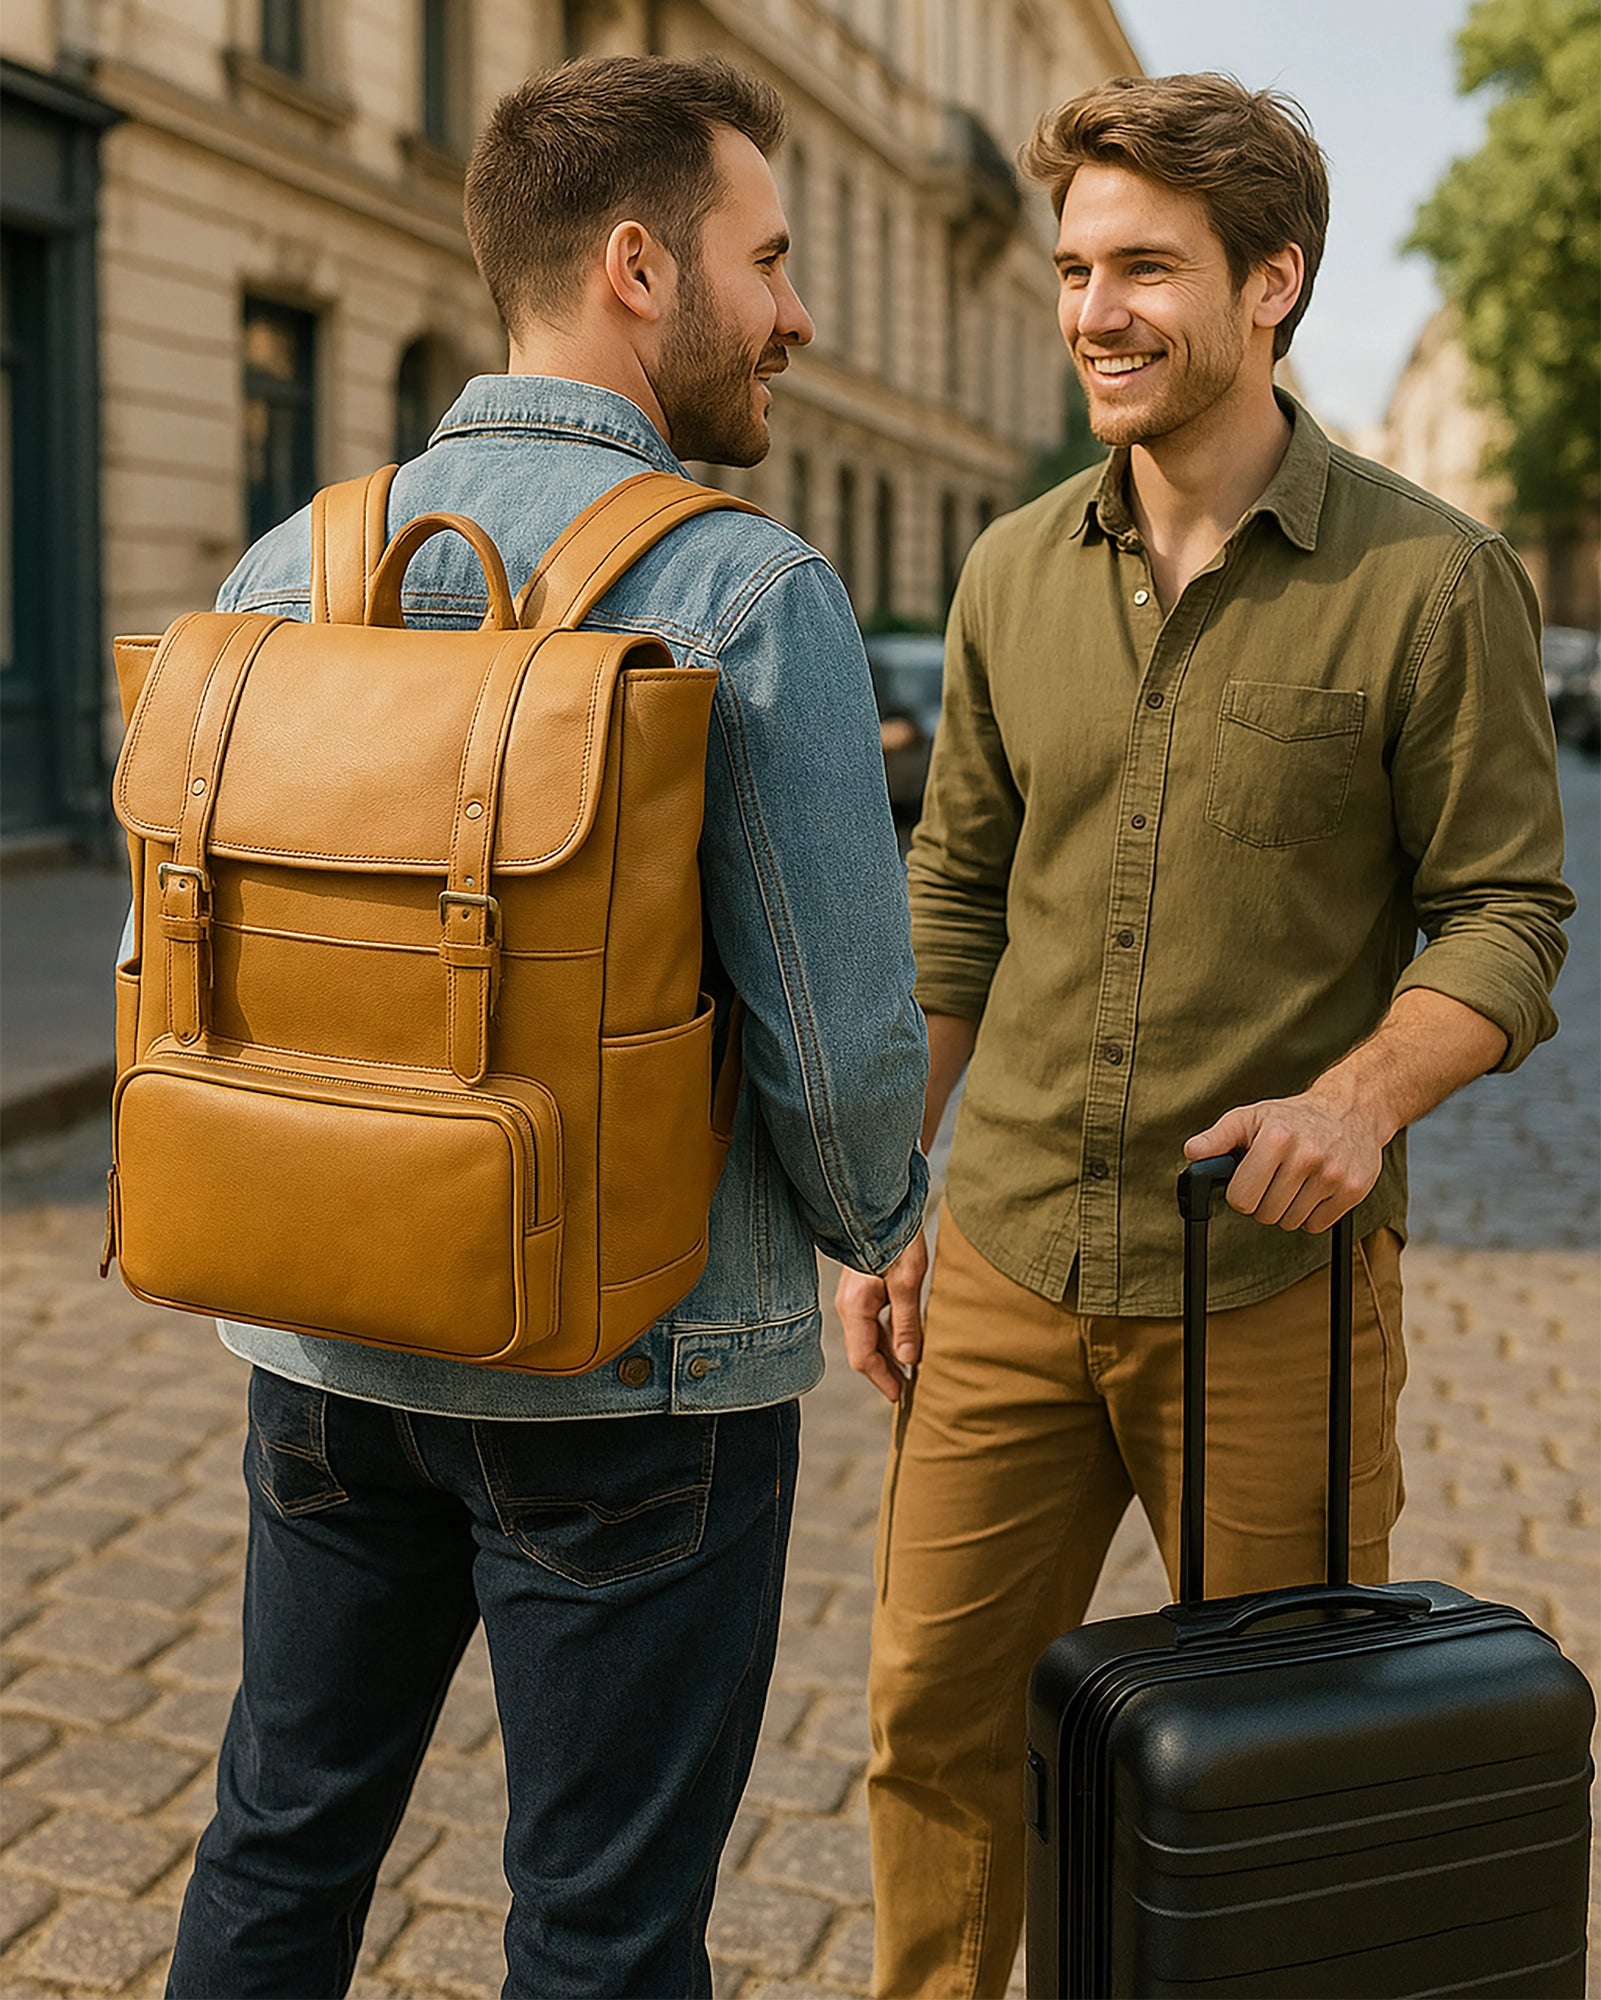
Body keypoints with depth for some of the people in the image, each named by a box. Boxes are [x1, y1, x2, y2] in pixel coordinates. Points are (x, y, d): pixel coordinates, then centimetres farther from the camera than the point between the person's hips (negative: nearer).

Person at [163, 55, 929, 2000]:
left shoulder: (286, 569, 0)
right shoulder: (748, 592, -16)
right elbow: (846, 1040, -18)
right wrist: (873, 1223, 4)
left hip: (330, 1343, 5)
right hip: (635, 1377, -5)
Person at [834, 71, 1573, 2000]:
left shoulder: (1433, 580, -7)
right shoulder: (1017, 572, 6)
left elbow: (1505, 915, -5)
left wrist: (1364, 1092, -24)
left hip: (1274, 1283, -3)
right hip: (1011, 1264, 4)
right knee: (934, 1707, 11)